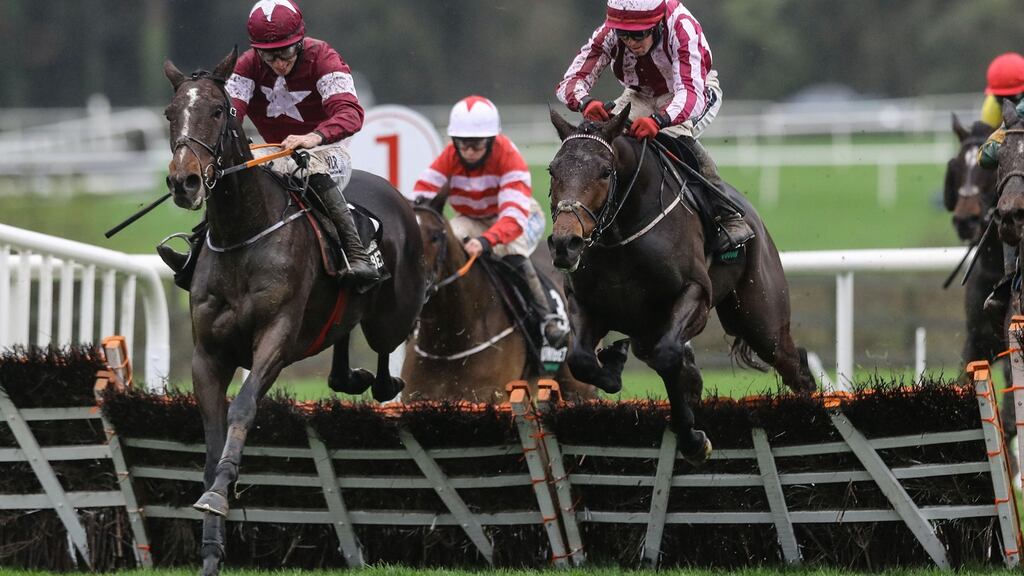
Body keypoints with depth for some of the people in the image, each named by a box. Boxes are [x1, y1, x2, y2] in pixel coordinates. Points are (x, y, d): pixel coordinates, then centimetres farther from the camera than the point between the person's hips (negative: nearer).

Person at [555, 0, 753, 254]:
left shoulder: (681, 27, -37)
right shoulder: (609, 34, -25)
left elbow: (690, 93, -47)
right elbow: (571, 81, -29)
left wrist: (658, 119, -67)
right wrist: (586, 102, -54)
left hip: (696, 91, -4)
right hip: (641, 97, 4)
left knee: (676, 134, -36)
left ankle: (730, 217, -31)